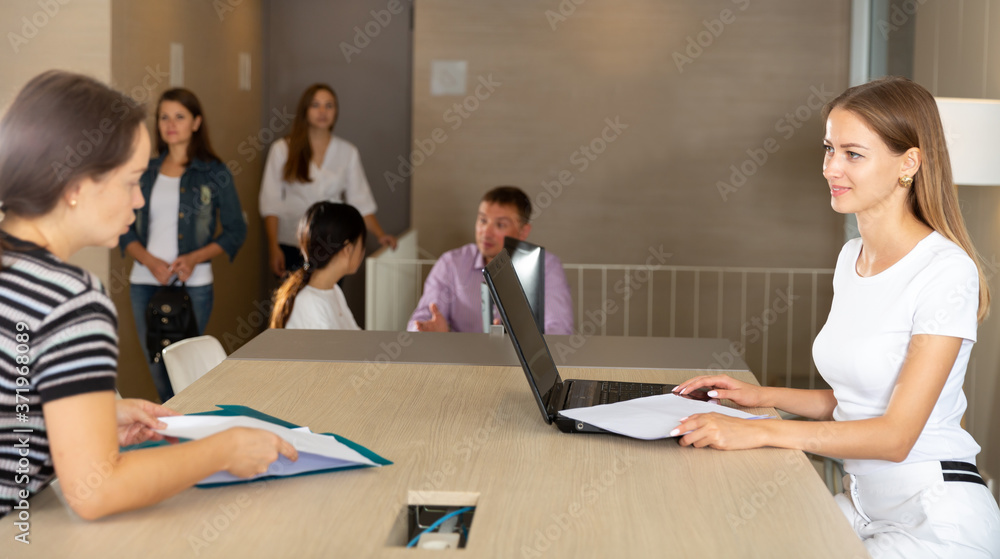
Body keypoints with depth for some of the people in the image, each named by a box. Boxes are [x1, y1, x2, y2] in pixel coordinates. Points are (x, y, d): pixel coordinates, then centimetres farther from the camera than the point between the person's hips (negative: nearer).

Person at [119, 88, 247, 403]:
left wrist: (193, 258, -13)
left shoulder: (214, 173, 1)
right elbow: (125, 228, 10)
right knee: (158, 370, 7)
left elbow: (236, 231, 1)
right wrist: (150, 260, -9)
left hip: (193, 284, -3)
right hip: (144, 282, 4)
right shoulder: (145, 172, 10)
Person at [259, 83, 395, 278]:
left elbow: (361, 201, 7)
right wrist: (273, 247, -7)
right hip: (291, 248, -2)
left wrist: (380, 234, -7)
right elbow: (271, 203, 0)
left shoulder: (348, 152, 8)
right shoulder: (283, 149, 2)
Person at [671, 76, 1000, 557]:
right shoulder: (851, 258, 9)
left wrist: (758, 432, -27)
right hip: (862, 499, 7)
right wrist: (761, 396, 6)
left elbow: (895, 435, -22)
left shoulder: (946, 271, -17)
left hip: (937, 519, -7)